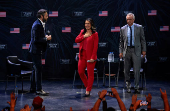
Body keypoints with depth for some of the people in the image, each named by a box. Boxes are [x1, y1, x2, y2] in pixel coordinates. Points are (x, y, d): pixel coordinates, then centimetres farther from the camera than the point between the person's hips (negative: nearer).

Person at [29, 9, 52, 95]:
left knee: (36, 69, 14)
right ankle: (38, 89, -6)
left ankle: (33, 88, 22)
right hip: (36, 50, -11)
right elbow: (36, 39, -24)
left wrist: (45, 37, 4)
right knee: (38, 69, -8)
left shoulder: (41, 24, 13)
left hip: (37, 50, 11)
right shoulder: (37, 25, -19)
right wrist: (46, 38, -16)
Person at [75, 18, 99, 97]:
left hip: (90, 57, -6)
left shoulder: (95, 34, -6)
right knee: (80, 72, 8)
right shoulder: (82, 32, 11)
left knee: (90, 74, 1)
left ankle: (88, 91, 9)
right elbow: (76, 40, 2)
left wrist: (93, 57, -16)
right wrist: (84, 36, -12)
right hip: (82, 56, 6)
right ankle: (87, 86, 28)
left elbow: (95, 47, -10)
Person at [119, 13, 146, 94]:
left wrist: (144, 50, 1)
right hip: (127, 50, 2)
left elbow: (142, 39, 4)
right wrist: (121, 51, 4)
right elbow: (121, 41, 10)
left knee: (137, 70, -5)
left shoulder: (139, 27, 1)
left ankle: (136, 87, 3)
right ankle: (128, 86, 21)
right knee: (126, 70, 6)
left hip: (136, 50, -2)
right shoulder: (123, 29, 6)